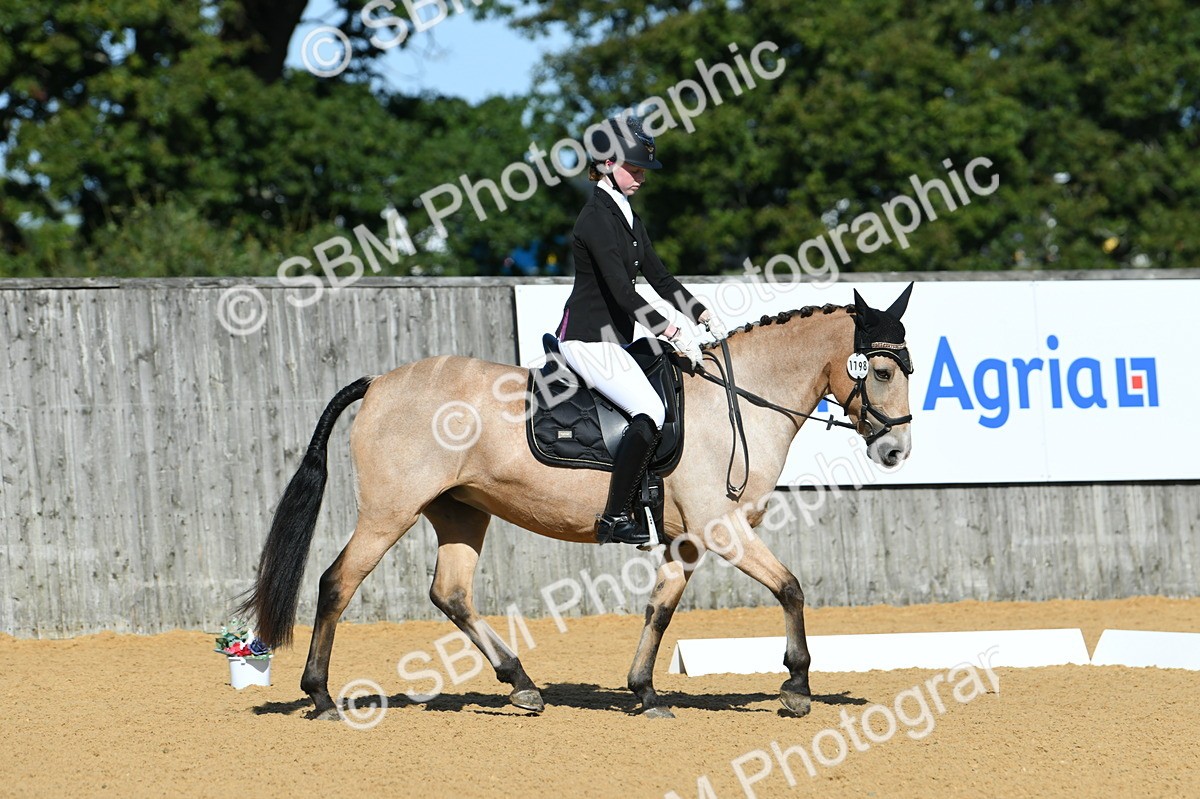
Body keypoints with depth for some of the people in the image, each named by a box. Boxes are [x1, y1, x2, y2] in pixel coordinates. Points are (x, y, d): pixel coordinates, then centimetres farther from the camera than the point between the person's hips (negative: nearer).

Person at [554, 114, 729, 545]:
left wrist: (706, 318, 9)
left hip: (614, 340, 10)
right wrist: (675, 335, -24)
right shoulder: (596, 218, -16)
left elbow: (659, 278, 18)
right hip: (589, 339, -10)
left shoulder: (627, 215, 14)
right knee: (651, 412, -25)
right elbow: (622, 291, -23)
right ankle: (614, 519, -24)